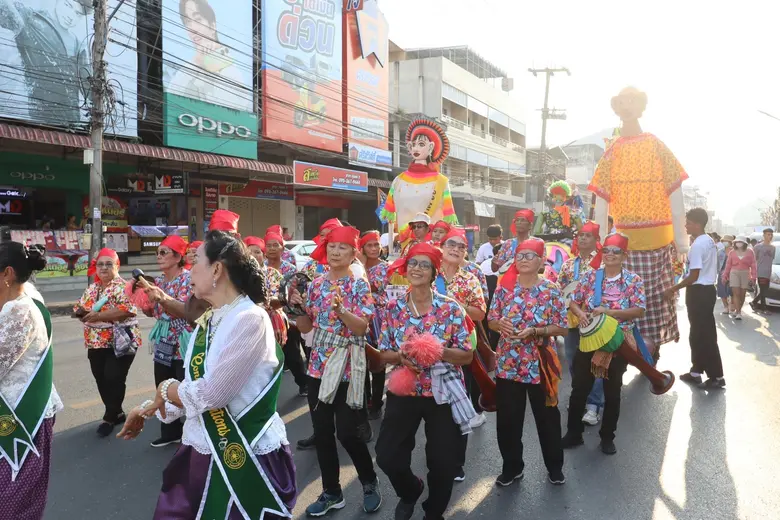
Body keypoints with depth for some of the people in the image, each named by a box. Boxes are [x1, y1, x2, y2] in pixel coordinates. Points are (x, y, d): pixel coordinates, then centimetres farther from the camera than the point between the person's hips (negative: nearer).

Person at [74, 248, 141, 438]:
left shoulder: (123, 286, -12)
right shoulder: (91, 288, 12)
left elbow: (128, 309, -25)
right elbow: (79, 307, 16)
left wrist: (98, 315, -25)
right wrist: (82, 312, -9)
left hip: (120, 342, -7)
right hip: (96, 343, 8)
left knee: (114, 379, -6)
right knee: (101, 380, 12)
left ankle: (110, 417, 12)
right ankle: (116, 413, 28)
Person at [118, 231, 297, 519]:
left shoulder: (250, 319, -20)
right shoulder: (207, 321, 7)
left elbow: (209, 394, -23)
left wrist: (165, 389, -6)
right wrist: (149, 408, 14)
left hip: (246, 456, -8)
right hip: (202, 450, 8)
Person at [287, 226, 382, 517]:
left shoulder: (359, 286, -6)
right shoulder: (316, 285, 7)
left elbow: (362, 327, -15)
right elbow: (306, 326, 10)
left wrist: (341, 310, -31)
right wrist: (296, 306, -7)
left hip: (347, 368, -5)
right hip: (318, 366, 5)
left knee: (347, 432, -1)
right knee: (321, 432, 10)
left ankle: (370, 482, 25)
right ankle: (331, 492, 27)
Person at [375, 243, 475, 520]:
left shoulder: (451, 308, -8)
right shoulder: (393, 308, -1)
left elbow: (467, 355, -7)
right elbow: (384, 353, 2)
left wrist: (438, 350, -24)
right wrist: (402, 355, -19)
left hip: (442, 393, -2)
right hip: (403, 392, 2)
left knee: (443, 463, 8)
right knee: (387, 456, 6)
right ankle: (410, 490, 41)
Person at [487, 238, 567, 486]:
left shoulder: (551, 289, -6)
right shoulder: (504, 286, 0)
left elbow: (562, 327, -6)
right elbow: (491, 320, 5)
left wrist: (534, 331, -20)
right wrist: (500, 324, -17)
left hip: (540, 364, -2)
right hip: (508, 363, 2)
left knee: (547, 416, 13)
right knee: (507, 418, 10)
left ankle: (555, 466, 34)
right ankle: (511, 466, 29)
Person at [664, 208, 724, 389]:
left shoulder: (697, 245, -19)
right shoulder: (710, 241, 12)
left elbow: (693, 276, -20)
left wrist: (674, 288, -11)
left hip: (699, 292, -10)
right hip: (708, 289, 10)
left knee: (702, 335, -3)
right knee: (701, 334, 14)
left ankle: (716, 376, 3)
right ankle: (696, 372, 22)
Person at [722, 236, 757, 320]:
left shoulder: (750, 252, -1)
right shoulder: (732, 252, 2)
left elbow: (753, 265, -1)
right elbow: (728, 265, 6)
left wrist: (753, 277, -7)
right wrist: (725, 276, 5)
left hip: (745, 274, 1)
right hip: (734, 273, 0)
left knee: (742, 294, 7)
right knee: (736, 293, -8)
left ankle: (738, 310, 23)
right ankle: (738, 312, -7)